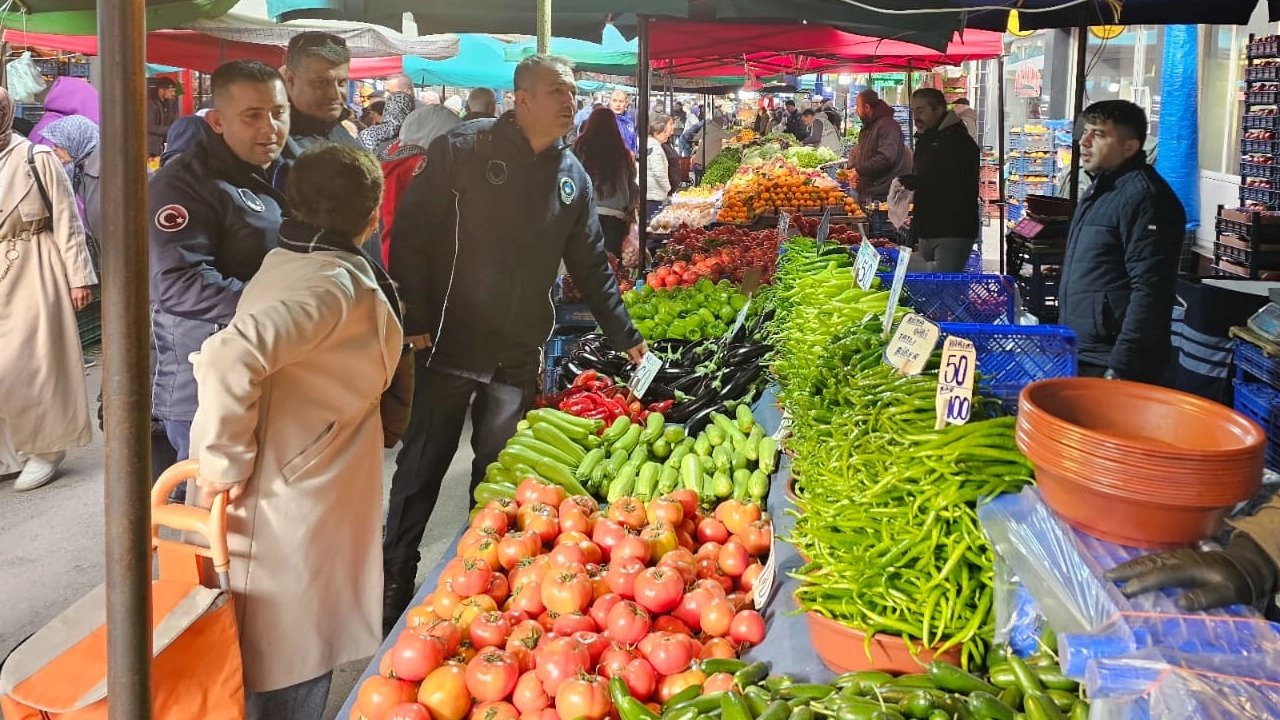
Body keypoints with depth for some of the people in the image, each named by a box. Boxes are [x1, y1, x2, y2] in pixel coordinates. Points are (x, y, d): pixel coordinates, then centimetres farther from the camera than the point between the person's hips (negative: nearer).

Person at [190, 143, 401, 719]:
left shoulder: (289, 261, 7)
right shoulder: (337, 284, -22)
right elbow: (230, 357, -34)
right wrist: (227, 461, -23)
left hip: (279, 498, 9)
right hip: (289, 520, -9)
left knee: (276, 662, 24)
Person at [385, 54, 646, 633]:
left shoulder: (572, 176, 8)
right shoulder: (464, 149, -8)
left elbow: (590, 265, 15)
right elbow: (410, 231, -8)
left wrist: (625, 337, 13)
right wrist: (414, 319, -12)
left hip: (520, 355, 4)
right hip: (450, 342, -4)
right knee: (422, 466, 5)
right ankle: (395, 581, 20)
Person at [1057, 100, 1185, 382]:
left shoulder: (1142, 196, -17)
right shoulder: (1102, 189, 15)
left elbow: (1150, 291, -23)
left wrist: (1120, 370, -24)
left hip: (1106, 365, -9)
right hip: (1080, 357, 9)